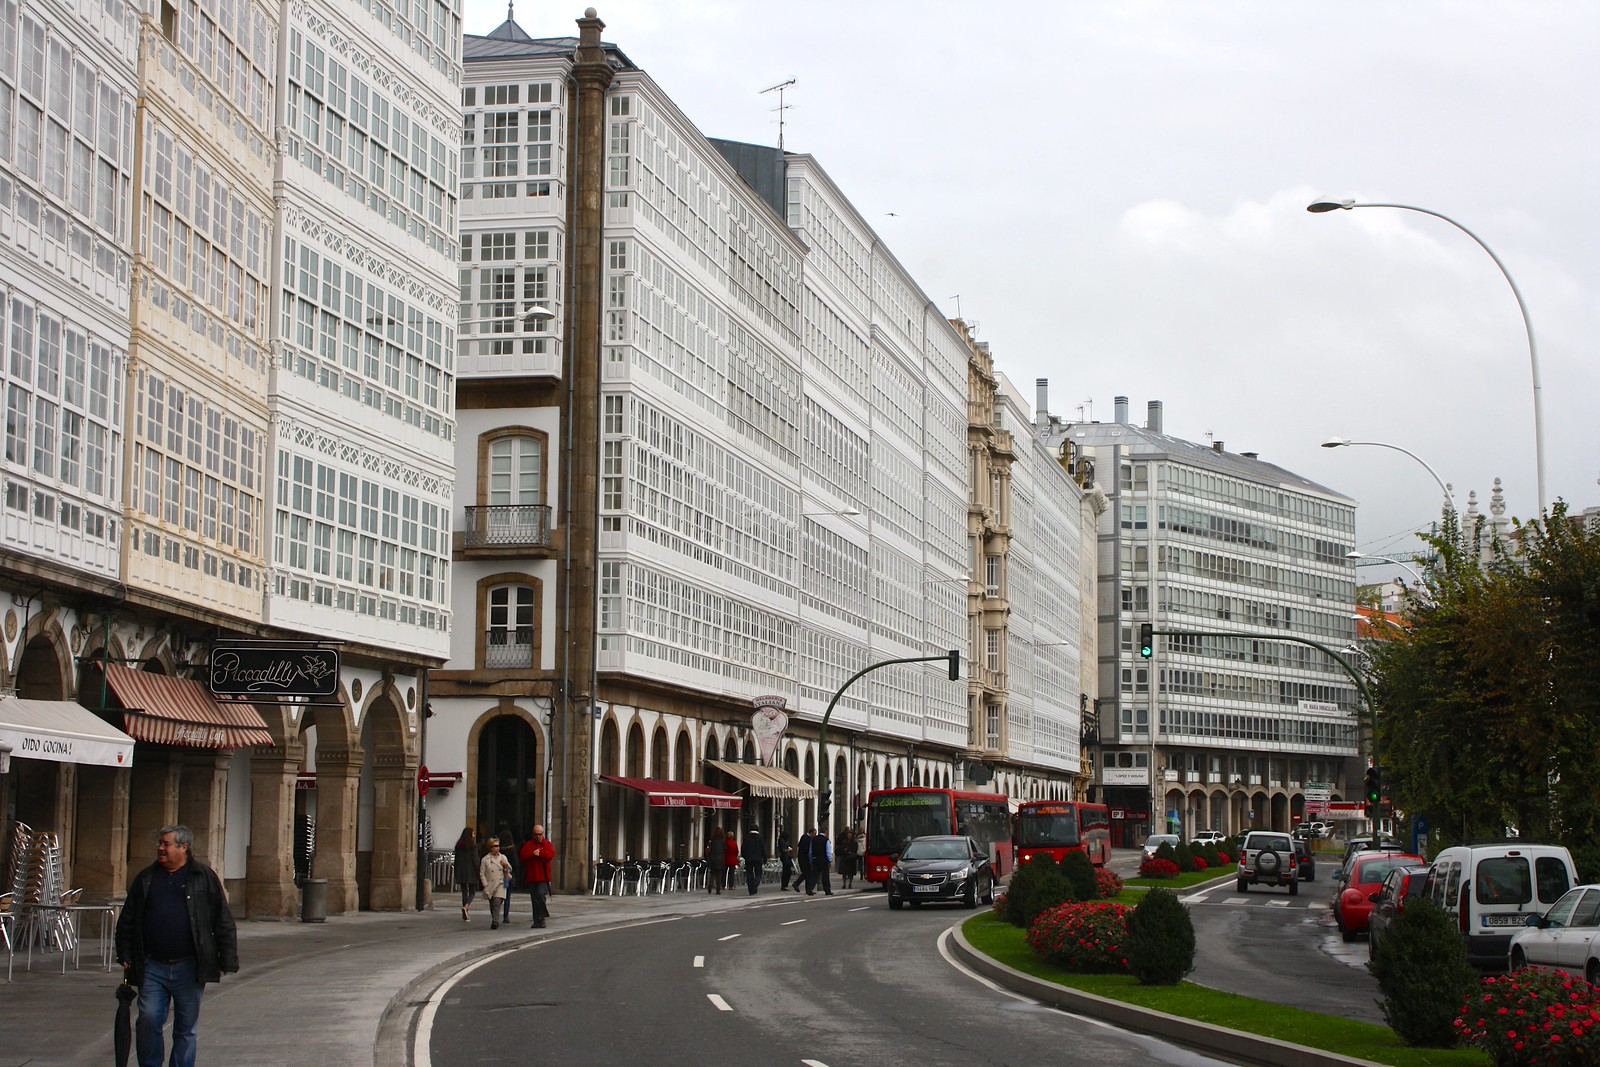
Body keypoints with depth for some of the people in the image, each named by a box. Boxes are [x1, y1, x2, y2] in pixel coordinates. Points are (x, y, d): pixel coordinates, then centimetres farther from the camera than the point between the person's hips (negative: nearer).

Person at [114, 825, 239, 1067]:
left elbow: (223, 921, 1)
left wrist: (227, 960, -4)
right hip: (152, 966, 2)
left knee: (187, 1027, 6)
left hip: (189, 967, -2)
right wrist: (125, 956, 6)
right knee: (149, 1020, -4)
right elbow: (126, 921, 15)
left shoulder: (204, 877, 2)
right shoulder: (146, 879, 10)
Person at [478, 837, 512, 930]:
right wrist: (485, 885, -7)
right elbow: (482, 873, 2)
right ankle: (495, 922, 23)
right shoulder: (485, 859, 2)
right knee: (492, 905, 7)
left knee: (497, 903, -17)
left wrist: (506, 865, -8)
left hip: (500, 885, 0)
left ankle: (495, 922, -21)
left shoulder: (503, 857, 10)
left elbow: (509, 870, 15)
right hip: (490, 885, 0)